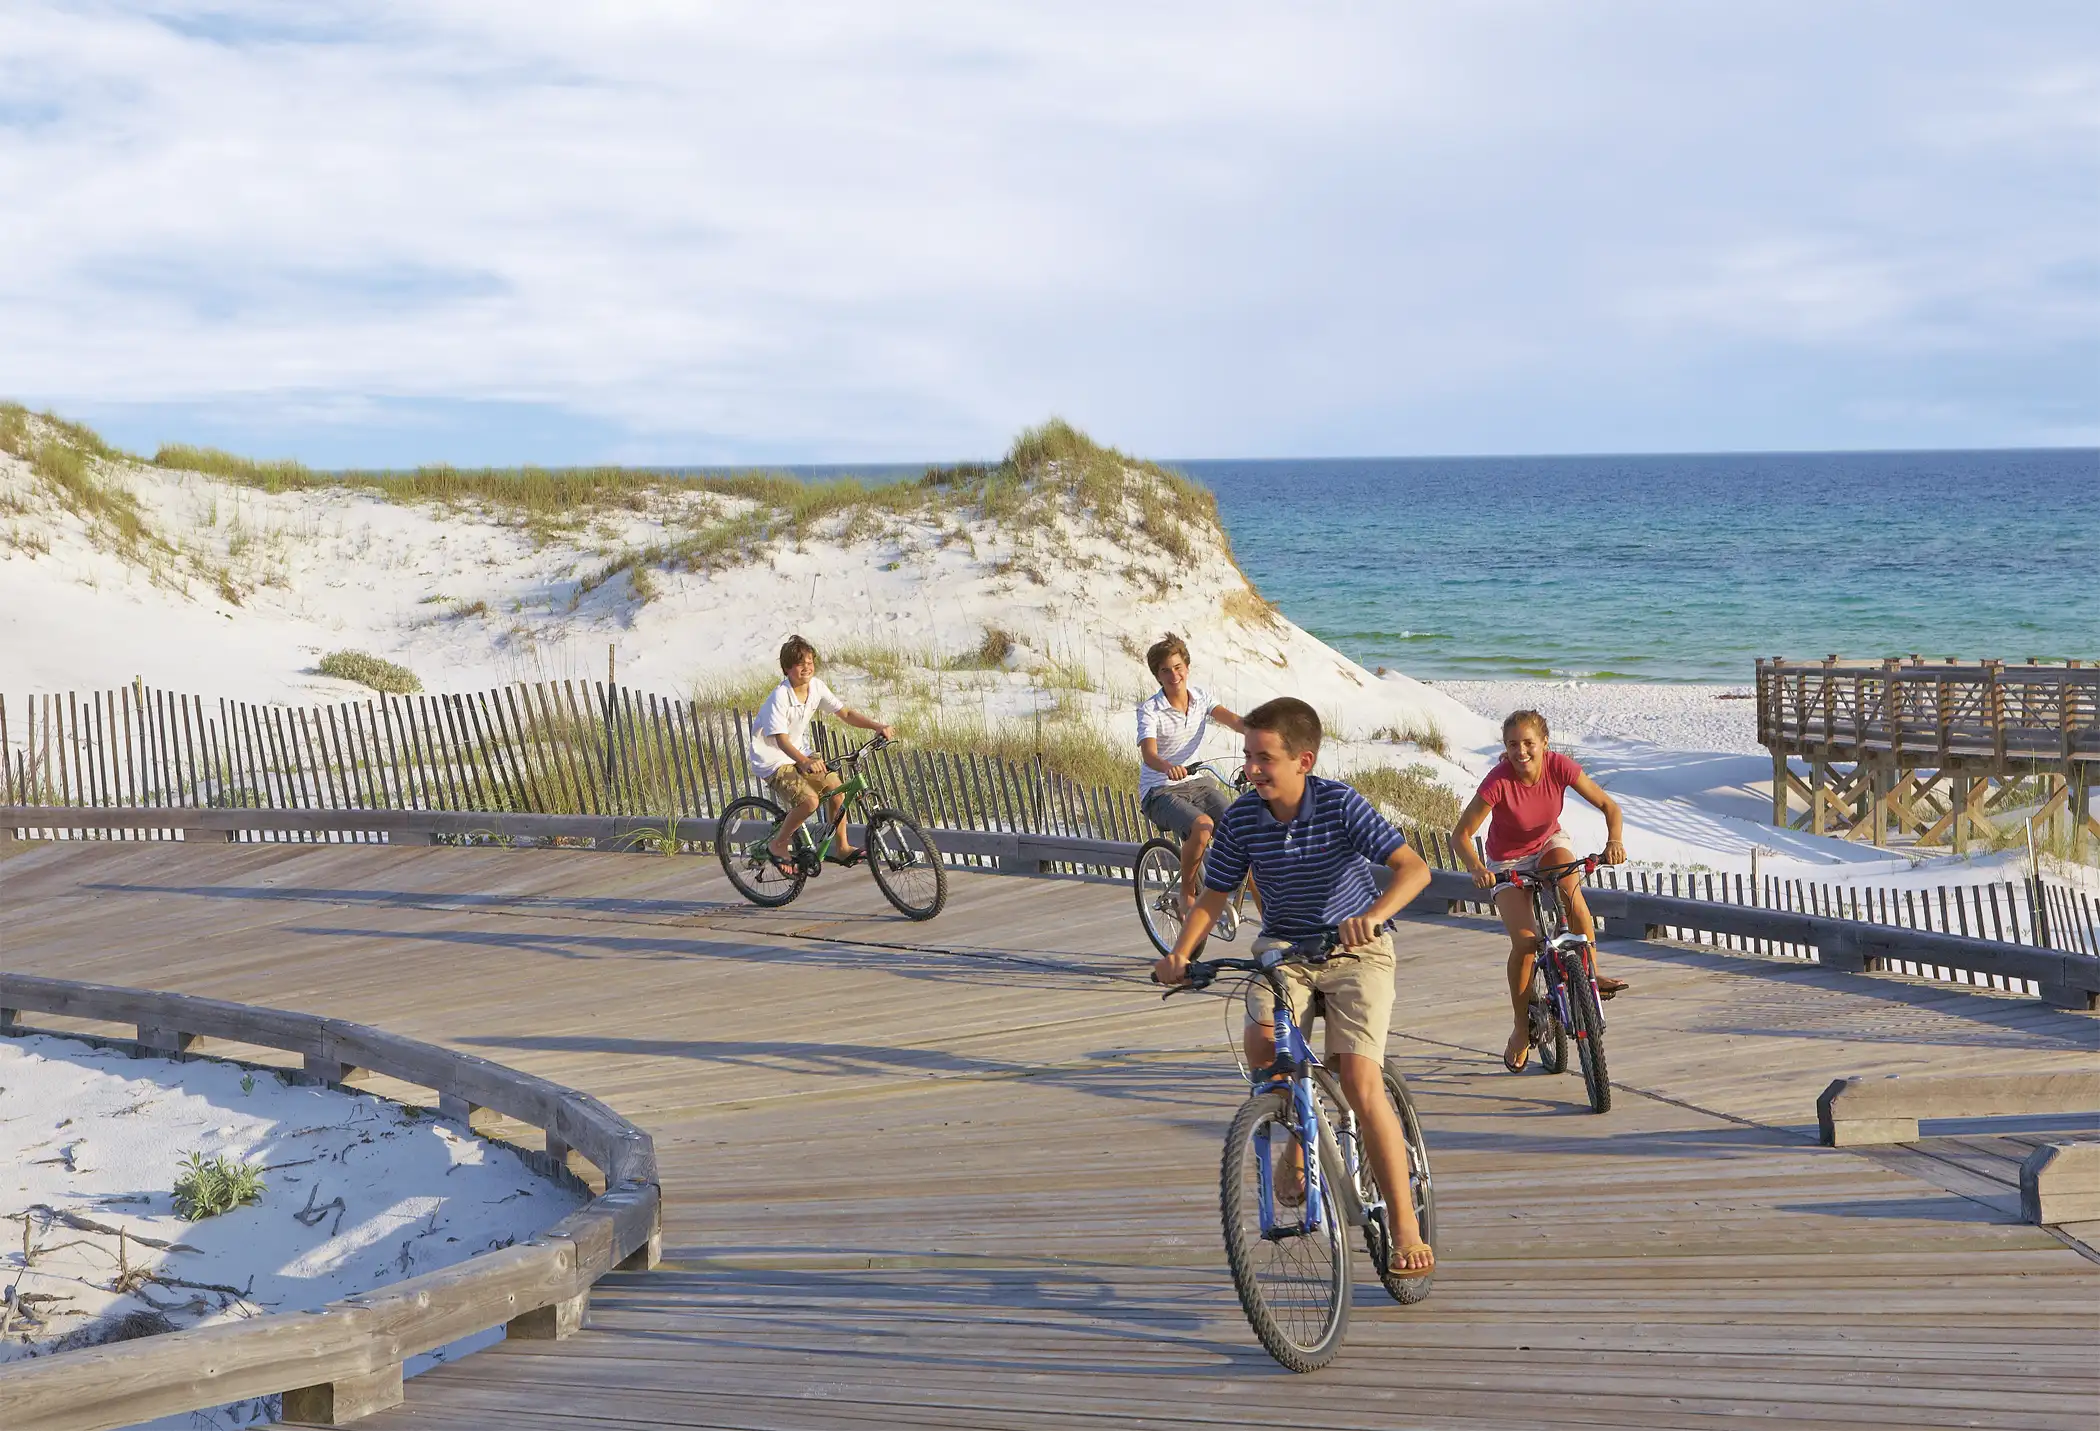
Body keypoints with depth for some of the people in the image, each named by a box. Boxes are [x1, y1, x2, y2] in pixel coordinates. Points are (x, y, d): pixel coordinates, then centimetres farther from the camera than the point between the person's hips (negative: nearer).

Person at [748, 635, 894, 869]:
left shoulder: (815, 687, -6)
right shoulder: (780, 697, -26)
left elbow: (845, 713, 1)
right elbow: (781, 740, -35)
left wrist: (877, 726, -13)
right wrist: (805, 762, -52)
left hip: (800, 753, 8)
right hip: (772, 761, -7)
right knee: (809, 800, -26)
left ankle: (841, 848, 10)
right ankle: (778, 845, -4)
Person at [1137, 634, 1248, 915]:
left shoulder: (1201, 698, 3)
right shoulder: (1149, 710, -12)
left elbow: (1229, 718, -15)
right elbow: (1149, 754, -27)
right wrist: (1169, 767, -51)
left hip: (1198, 783, 5)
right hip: (1160, 792, -5)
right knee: (1202, 825, -34)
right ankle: (1187, 893, -12)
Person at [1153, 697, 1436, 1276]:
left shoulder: (1340, 804, -19)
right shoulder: (1241, 819, -8)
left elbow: (1413, 868, -26)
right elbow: (1213, 897, 2)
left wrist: (1371, 916, -44)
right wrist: (1181, 953, -16)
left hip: (1355, 949, -3)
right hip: (1283, 946, 3)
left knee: (1361, 1081, -16)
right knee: (1260, 1039, -28)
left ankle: (1406, 1226, -5)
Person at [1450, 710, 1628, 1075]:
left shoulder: (1559, 766, -24)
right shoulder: (1498, 781, -30)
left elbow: (1608, 805, -20)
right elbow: (1461, 834, -27)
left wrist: (1613, 840, -39)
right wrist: (1476, 867, -46)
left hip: (1549, 843, 2)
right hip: (1508, 861, -2)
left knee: (1571, 887, -33)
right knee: (1524, 941, -16)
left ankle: (1592, 975, -20)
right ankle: (1521, 1030, 2)